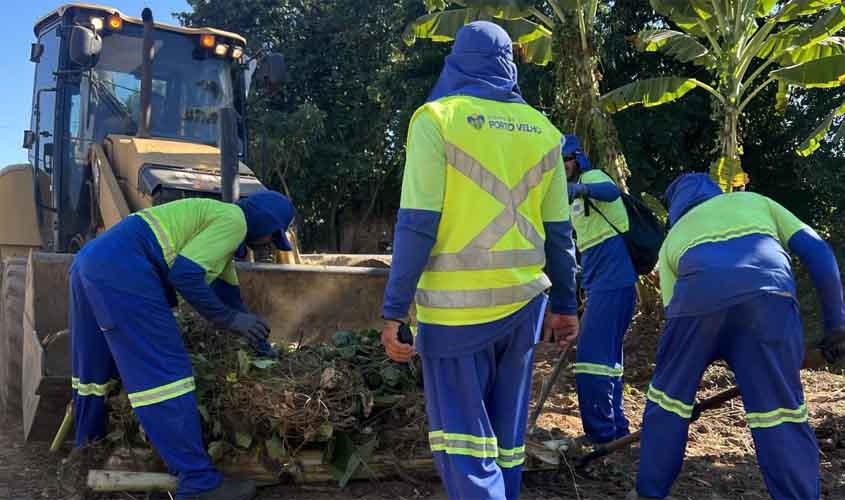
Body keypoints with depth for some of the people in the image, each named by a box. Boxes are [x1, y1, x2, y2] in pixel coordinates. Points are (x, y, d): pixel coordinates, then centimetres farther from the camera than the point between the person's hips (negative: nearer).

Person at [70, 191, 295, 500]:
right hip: (122, 270, -11)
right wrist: (228, 318, -4)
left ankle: (87, 447, 44)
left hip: (90, 262, 11)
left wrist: (258, 340, 42)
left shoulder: (216, 217, 29)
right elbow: (185, 273, -14)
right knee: (164, 370, -11)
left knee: (96, 366, 25)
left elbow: (227, 288, 36)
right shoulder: (233, 220, -2)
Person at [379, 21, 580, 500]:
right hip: (522, 302, 5)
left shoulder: (437, 118, -5)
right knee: (507, 434, 16)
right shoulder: (543, 132, 7)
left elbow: (417, 225, -12)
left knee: (464, 435, 3)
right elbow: (559, 232, 9)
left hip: (457, 305, -4)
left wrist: (394, 310, -8)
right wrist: (565, 304, 17)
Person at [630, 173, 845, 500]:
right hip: (768, 294, 0)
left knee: (669, 393, 19)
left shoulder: (674, 237, 36)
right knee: (781, 411, 7)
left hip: (698, 294, 1)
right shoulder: (755, 201, 38)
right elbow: (816, 250, 23)